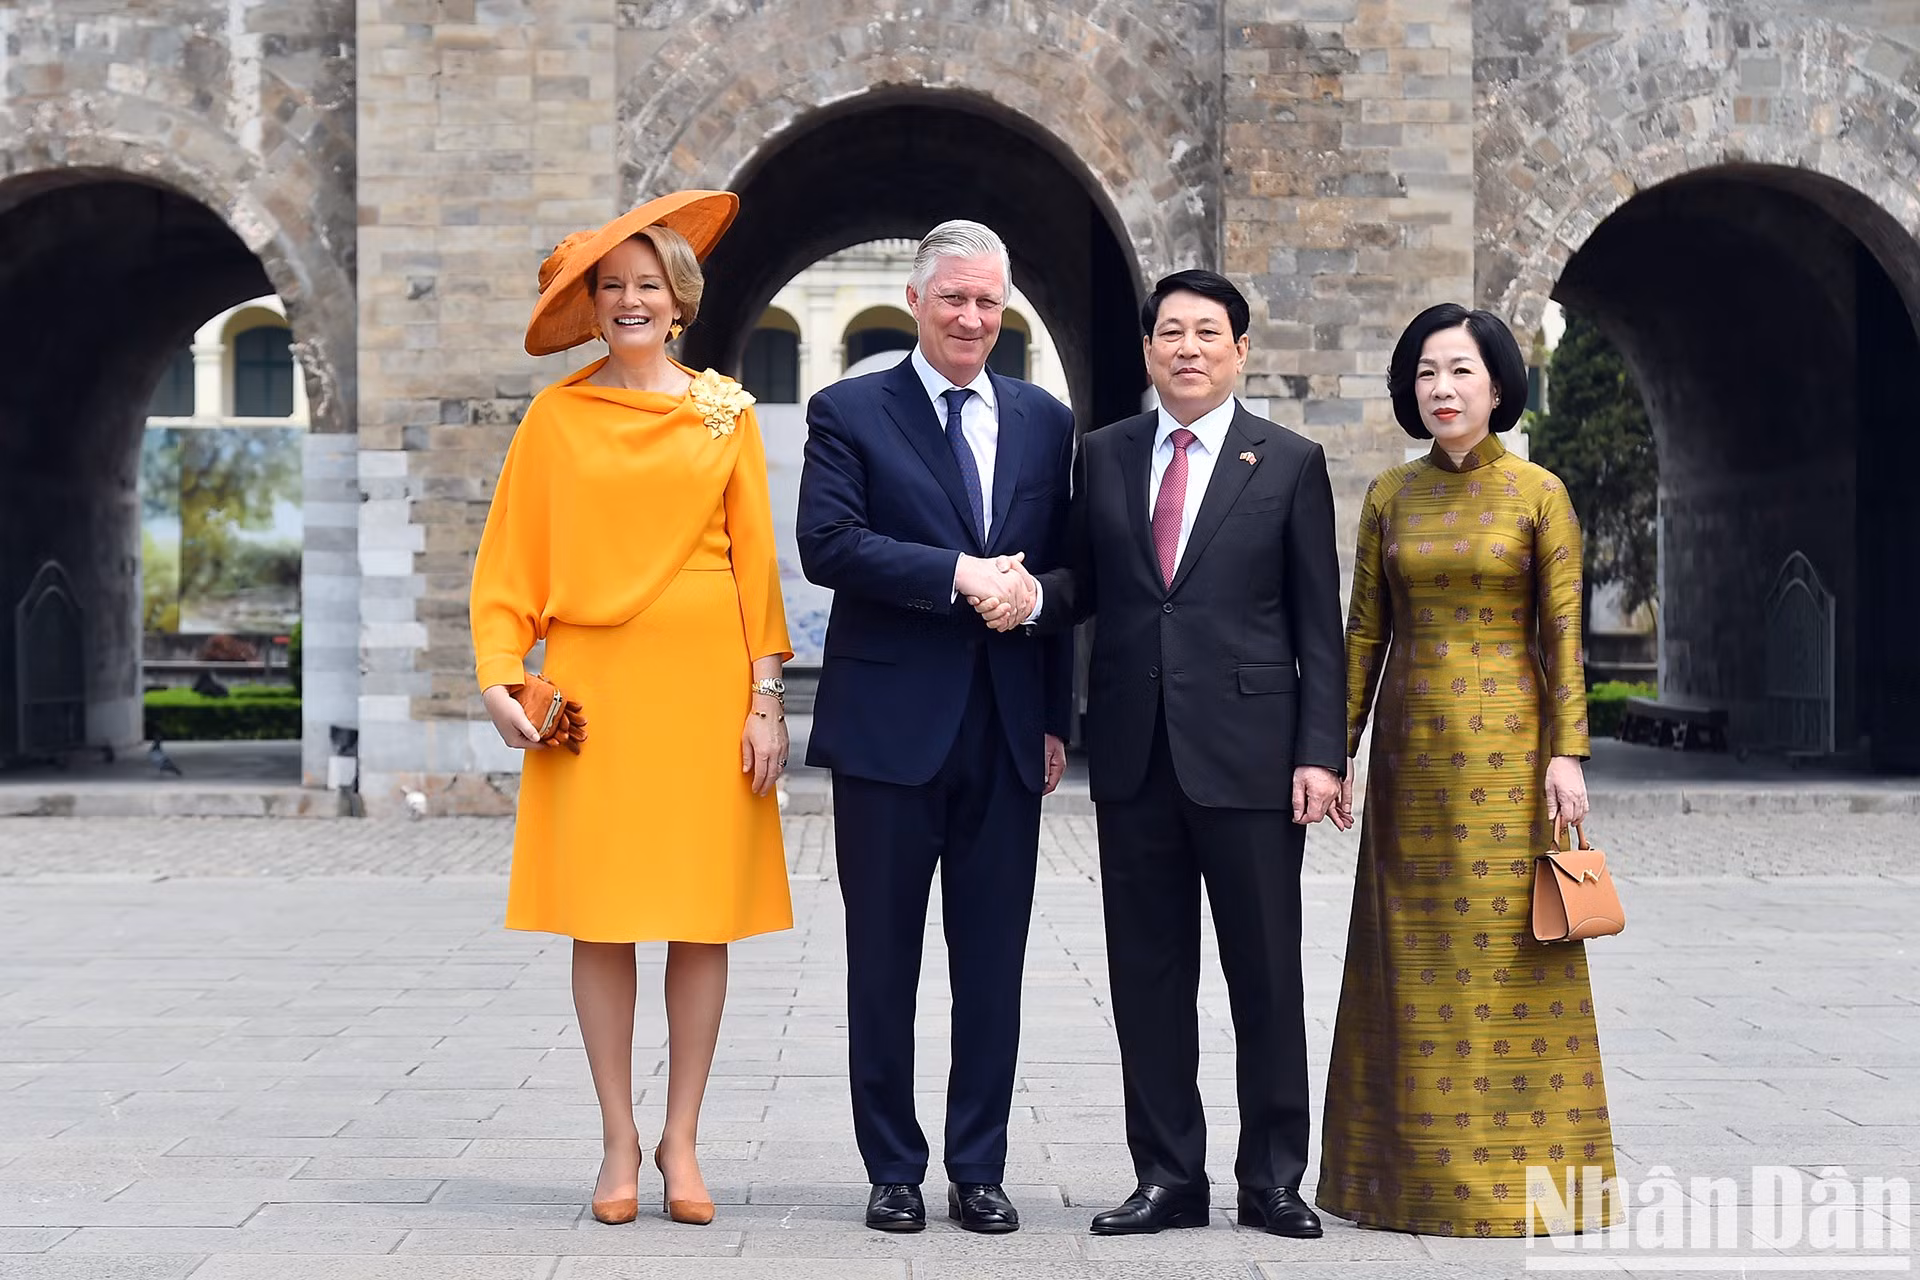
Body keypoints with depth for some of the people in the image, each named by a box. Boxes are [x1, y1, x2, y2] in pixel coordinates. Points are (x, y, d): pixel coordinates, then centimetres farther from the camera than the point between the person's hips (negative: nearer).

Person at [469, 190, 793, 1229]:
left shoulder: (725, 412, 6)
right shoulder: (557, 415, 5)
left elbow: (756, 558, 5)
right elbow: (512, 557, 5)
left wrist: (766, 697, -1)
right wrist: (498, 674, -8)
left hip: (704, 681, 1)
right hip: (593, 683, 0)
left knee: (704, 917, 2)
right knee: (600, 918, 1)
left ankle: (681, 1140, 13)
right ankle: (620, 1141, 13)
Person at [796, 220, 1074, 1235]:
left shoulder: (1045, 421, 11)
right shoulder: (849, 413, 1)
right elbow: (827, 543, -13)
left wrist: (1056, 719, 6)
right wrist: (957, 572, -20)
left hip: (1007, 732, 3)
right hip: (890, 726, -3)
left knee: (992, 962, 8)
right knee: (884, 961, 6)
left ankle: (978, 1170, 18)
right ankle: (894, 1169, 18)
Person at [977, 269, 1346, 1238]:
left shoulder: (1290, 463, 2)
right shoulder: (1104, 455, 10)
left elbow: (1318, 623, 0)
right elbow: (1086, 584, 13)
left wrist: (1321, 753, -7)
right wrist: (1031, 596, -11)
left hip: (1248, 752, -3)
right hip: (1134, 753, 3)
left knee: (1265, 973, 4)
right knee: (1148, 973, 7)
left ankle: (1273, 1178, 15)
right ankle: (1168, 1175, 17)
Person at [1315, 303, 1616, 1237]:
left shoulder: (1539, 494, -3)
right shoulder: (1389, 495, 6)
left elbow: (1562, 633, -4)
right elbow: (1365, 631, 7)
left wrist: (1565, 753, -11)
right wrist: (1337, 750, 3)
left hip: (1504, 746, -3)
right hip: (1412, 748, 3)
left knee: (1506, 953, 0)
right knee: (1414, 959, 6)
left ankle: (1518, 1163, 10)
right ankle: (1417, 1162, 15)